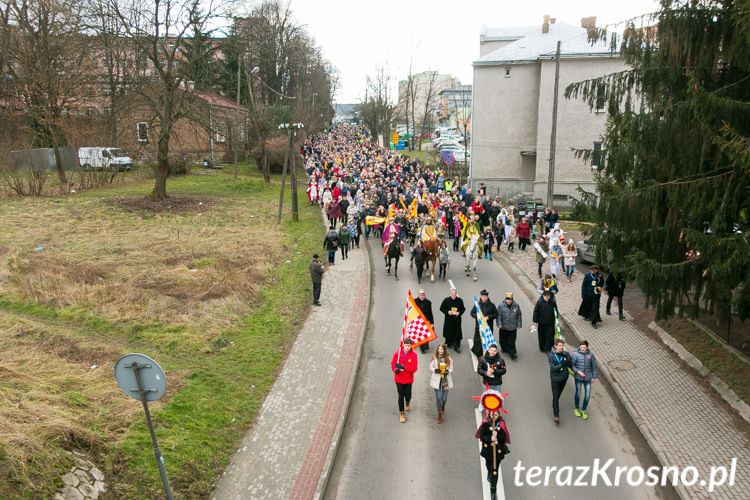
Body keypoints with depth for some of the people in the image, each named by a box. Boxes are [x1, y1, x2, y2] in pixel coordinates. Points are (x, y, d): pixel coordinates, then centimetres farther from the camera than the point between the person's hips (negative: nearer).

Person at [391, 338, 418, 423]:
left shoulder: (413, 355, -13)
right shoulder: (397, 353, -11)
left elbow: (414, 368, -16)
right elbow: (393, 363, 0)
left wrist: (403, 367, -27)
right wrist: (395, 370, -21)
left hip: (408, 379, 0)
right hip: (399, 379, 0)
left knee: (408, 395, 9)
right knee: (401, 396, 6)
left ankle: (407, 403, 47)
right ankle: (401, 414, 24)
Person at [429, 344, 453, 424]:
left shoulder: (448, 358, -4)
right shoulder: (434, 358, -7)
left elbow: (451, 368, 3)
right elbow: (431, 367, -1)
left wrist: (448, 371, -18)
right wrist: (435, 370, -21)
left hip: (446, 380, 1)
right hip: (437, 380, -1)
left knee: (444, 398, 6)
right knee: (438, 398, -2)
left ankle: (443, 405, 45)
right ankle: (439, 414, 17)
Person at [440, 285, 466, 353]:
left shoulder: (459, 300, -1)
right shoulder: (446, 300, -4)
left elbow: (463, 309, 7)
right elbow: (441, 308, 1)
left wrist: (459, 313, -12)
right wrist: (447, 312, -14)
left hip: (457, 319, 0)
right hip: (448, 319, 0)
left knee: (457, 333, -1)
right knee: (448, 332, 8)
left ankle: (457, 347, 6)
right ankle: (449, 343, 30)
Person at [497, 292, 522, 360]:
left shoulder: (516, 306, 0)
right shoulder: (501, 306, -7)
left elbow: (519, 316, 8)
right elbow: (498, 315, -6)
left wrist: (518, 325, 8)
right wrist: (499, 324, -15)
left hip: (513, 328, 0)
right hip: (503, 327, 0)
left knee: (512, 341, -2)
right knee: (503, 340, 13)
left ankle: (512, 353, 3)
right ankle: (504, 349, 37)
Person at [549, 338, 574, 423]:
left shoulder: (566, 354, -8)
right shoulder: (551, 356, -18)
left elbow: (571, 366, -8)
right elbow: (553, 368, -22)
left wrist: (567, 358, -26)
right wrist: (562, 364, -36)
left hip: (564, 378, 4)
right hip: (555, 379, -4)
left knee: (558, 394, 22)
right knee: (555, 397, -4)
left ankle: (555, 405, 48)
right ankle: (556, 416, 0)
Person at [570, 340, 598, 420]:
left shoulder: (591, 354, -9)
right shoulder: (575, 354, -17)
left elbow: (593, 366, 3)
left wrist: (594, 377, 8)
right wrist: (578, 372, -24)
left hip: (587, 378, 2)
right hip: (578, 378, -2)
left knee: (587, 395, 3)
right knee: (578, 393, 13)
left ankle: (583, 410, 26)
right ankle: (576, 409, 38)